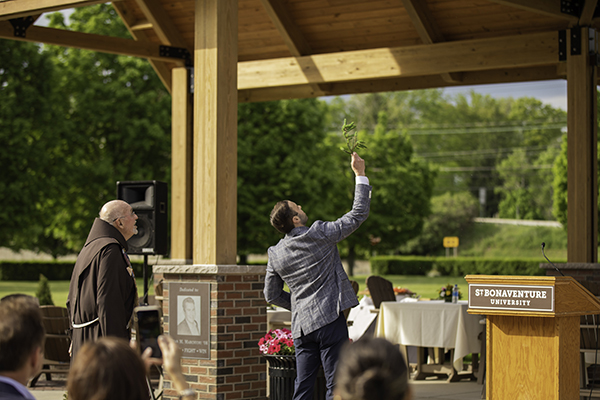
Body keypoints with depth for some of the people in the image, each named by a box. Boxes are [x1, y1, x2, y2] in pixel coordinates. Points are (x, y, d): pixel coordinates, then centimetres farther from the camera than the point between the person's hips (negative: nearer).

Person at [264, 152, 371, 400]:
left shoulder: (275, 254, 7)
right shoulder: (319, 234, -9)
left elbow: (272, 295, 15)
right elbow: (358, 214, -3)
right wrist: (360, 175, 3)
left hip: (301, 325, 6)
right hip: (329, 321, -5)